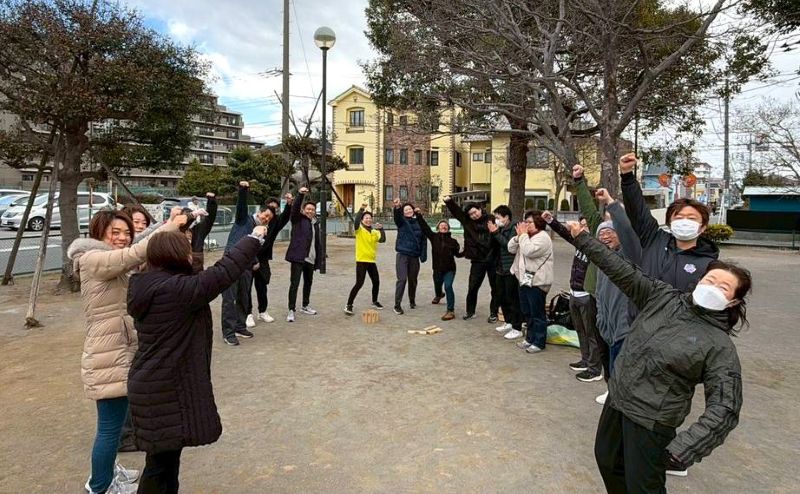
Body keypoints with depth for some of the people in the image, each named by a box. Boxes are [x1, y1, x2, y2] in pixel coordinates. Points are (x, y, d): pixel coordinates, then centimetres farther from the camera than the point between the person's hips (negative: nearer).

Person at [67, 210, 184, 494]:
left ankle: (106, 471, 42)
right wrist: (170, 227, -25)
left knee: (113, 423, 24)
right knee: (110, 426, 3)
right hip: (108, 357, -10)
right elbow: (137, 253, -30)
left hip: (120, 352, 10)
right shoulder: (94, 260, -17)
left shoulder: (113, 264, 17)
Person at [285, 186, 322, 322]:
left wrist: (319, 261, 11)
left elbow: (318, 244, 14)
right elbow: (295, 208, -20)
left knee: (308, 282, 17)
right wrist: (301, 195, -36)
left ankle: (305, 306, 33)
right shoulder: (298, 219, 1)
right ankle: (291, 310, -2)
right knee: (294, 284, -7)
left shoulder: (315, 224, 13)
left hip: (311, 259, 6)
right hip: (298, 257, -6)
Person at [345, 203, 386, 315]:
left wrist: (381, 229, -18)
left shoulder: (375, 232, 9)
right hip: (361, 260, -6)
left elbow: (382, 240, -7)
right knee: (359, 283, -12)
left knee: (376, 282, 14)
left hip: (371, 261, 6)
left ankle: (375, 302, 35)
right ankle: (348, 305, -5)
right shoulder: (359, 230, -4)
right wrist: (362, 209, -29)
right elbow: (356, 221, -26)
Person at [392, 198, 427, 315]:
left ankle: (412, 301, 34)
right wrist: (396, 207, -45)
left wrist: (423, 255, 0)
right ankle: (397, 305, -6)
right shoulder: (401, 221, 1)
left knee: (413, 280, 14)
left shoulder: (419, 223, 7)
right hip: (402, 255, -3)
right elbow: (396, 215, -22)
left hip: (414, 256, 3)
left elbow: (423, 240, 8)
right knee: (402, 279, -12)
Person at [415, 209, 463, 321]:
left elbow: (457, 253, 3)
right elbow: (425, 227, -11)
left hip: (449, 269, -2)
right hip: (437, 268, 2)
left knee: (448, 286, -22)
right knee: (437, 287, 22)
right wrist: (419, 216, -19)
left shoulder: (452, 241, -2)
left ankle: (451, 311, -17)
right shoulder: (434, 237, -3)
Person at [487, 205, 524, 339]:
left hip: (511, 269, -9)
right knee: (501, 297, 16)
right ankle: (508, 322, 31)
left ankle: (517, 328, 3)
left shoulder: (514, 228, -11)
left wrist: (496, 233, -17)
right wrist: (492, 233, 1)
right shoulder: (500, 229, 13)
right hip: (500, 269, 9)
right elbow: (494, 245, 14)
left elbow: (509, 245, -22)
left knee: (513, 299, -4)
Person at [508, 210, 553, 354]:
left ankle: (539, 342, 9)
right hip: (525, 280, 9)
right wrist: (519, 235, -4)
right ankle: (530, 338, 29)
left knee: (537, 314, 0)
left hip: (537, 282, -9)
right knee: (527, 312, 17)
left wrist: (523, 235, -16)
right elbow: (511, 249, 11)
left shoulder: (543, 237, -13)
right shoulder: (526, 236, 16)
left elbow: (529, 251, -27)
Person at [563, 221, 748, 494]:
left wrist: (683, 448, -31)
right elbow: (624, 272, -5)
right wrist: (582, 237, -9)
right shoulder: (665, 297, -3)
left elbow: (724, 408, -20)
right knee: (606, 459, 23)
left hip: (652, 421, -5)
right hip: (616, 399, 5)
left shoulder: (720, 346, -15)